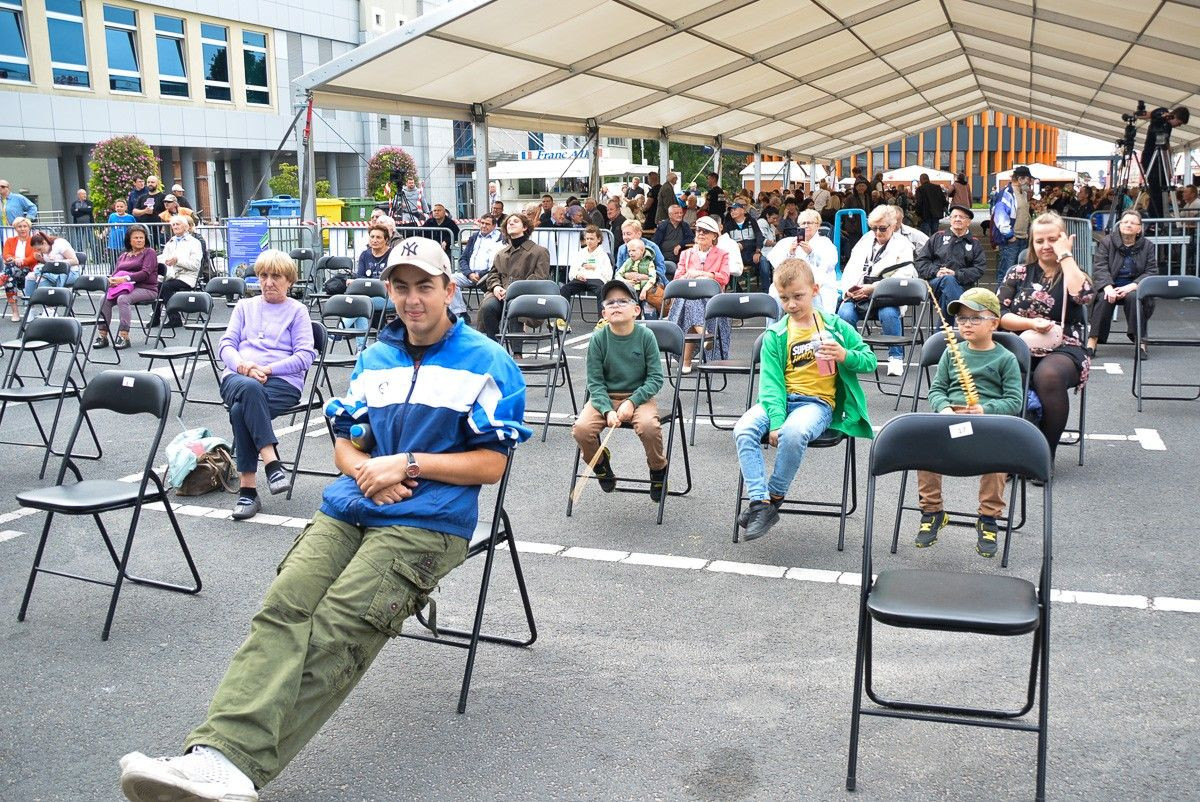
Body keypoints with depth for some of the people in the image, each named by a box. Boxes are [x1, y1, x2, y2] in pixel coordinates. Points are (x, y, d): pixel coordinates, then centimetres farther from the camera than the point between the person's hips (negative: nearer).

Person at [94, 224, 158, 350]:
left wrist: (126, 278, -21)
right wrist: (111, 279, -9)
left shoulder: (149, 252, 4)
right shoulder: (123, 255, 24)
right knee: (105, 299, -22)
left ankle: (124, 336, -35)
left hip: (146, 288, -5)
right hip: (124, 288, 6)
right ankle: (102, 335, -22)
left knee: (123, 299, -34)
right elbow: (116, 273, 17)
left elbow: (145, 273, -10)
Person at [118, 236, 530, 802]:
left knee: (338, 627, -26)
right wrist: (366, 470, -1)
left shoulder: (487, 362, 5)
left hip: (427, 522, -5)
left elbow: (491, 464, 0)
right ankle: (216, 753, -38)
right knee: (283, 607, -22)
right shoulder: (375, 357, 23)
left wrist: (408, 464, -9)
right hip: (347, 509, 5)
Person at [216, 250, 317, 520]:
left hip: (282, 381, -2)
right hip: (237, 376, 2)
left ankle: (248, 489, -31)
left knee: (241, 409, -35)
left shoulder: (297, 310, 13)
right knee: (249, 388, -37)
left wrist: (267, 369, -13)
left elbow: (305, 355, 1)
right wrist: (243, 364, -10)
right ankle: (271, 462, -42)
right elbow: (226, 345, 14)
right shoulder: (244, 306, 24)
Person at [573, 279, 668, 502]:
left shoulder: (646, 336, -7)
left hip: (639, 396, -1)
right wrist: (607, 411, -19)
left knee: (648, 426, -32)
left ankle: (658, 470, 0)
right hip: (604, 397, 1)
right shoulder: (598, 339, -5)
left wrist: (632, 402, -19)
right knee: (581, 429, -24)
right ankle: (600, 463, 11)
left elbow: (655, 378, -6)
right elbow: (595, 382, -4)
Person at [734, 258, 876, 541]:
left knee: (793, 433, -37)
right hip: (782, 398, 3)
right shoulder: (775, 335, 6)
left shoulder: (835, 326, 5)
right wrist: (775, 421, -18)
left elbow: (870, 360, 8)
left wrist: (845, 356, -15)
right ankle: (760, 503, -26)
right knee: (743, 429, -27)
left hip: (818, 401, -3)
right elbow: (771, 382, -3)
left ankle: (775, 497, -16)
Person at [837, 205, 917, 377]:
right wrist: (848, 290, -4)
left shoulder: (903, 246, 8)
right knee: (844, 313, -26)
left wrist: (874, 288, -18)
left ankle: (896, 356, -14)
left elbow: (902, 277, -7)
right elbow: (850, 269, 18)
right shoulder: (864, 243, 25)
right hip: (858, 295, 4)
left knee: (888, 314, -35)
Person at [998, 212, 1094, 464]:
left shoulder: (1073, 275, 14)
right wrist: (1032, 324, -10)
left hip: (1063, 349, -1)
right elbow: (999, 315, 6)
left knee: (1048, 376, -38)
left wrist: (1065, 255, -3)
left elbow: (1083, 295, -12)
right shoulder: (1019, 273, 17)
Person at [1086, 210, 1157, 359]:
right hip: (1110, 286, 0)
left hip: (1134, 288, 0)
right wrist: (1108, 287, -26)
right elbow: (1099, 268, -8)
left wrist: (1131, 287, -20)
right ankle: (1092, 341, -33)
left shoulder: (1147, 246, 6)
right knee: (1104, 298, -33)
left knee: (1133, 297, -34)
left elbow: (1151, 272, -2)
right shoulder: (1107, 242, 3)